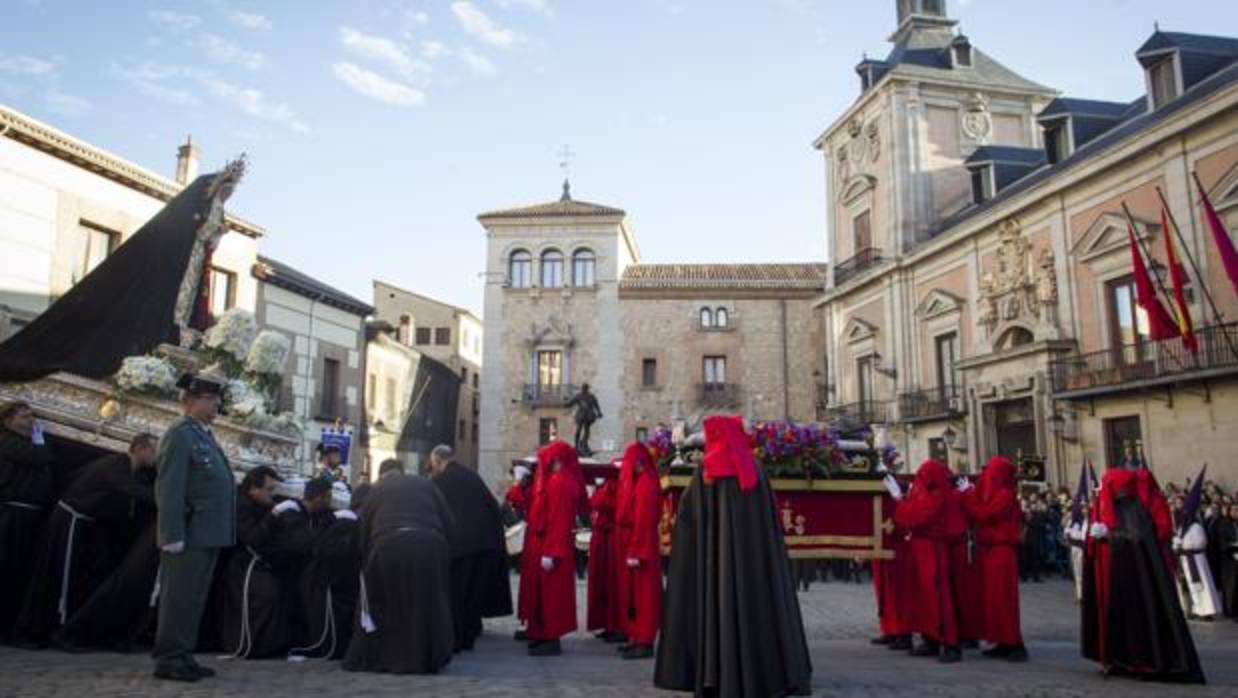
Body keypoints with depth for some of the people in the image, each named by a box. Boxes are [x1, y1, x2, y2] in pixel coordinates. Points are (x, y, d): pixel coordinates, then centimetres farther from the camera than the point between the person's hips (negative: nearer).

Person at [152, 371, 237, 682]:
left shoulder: (205, 435, 18)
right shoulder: (180, 435, -10)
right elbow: (169, 490, -16)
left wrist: (222, 534, 15)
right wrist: (173, 536, -21)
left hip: (207, 536, 9)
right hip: (189, 536, -9)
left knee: (194, 599, 13)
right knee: (178, 598, -1)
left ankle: (184, 657, 21)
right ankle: (168, 660, 7)